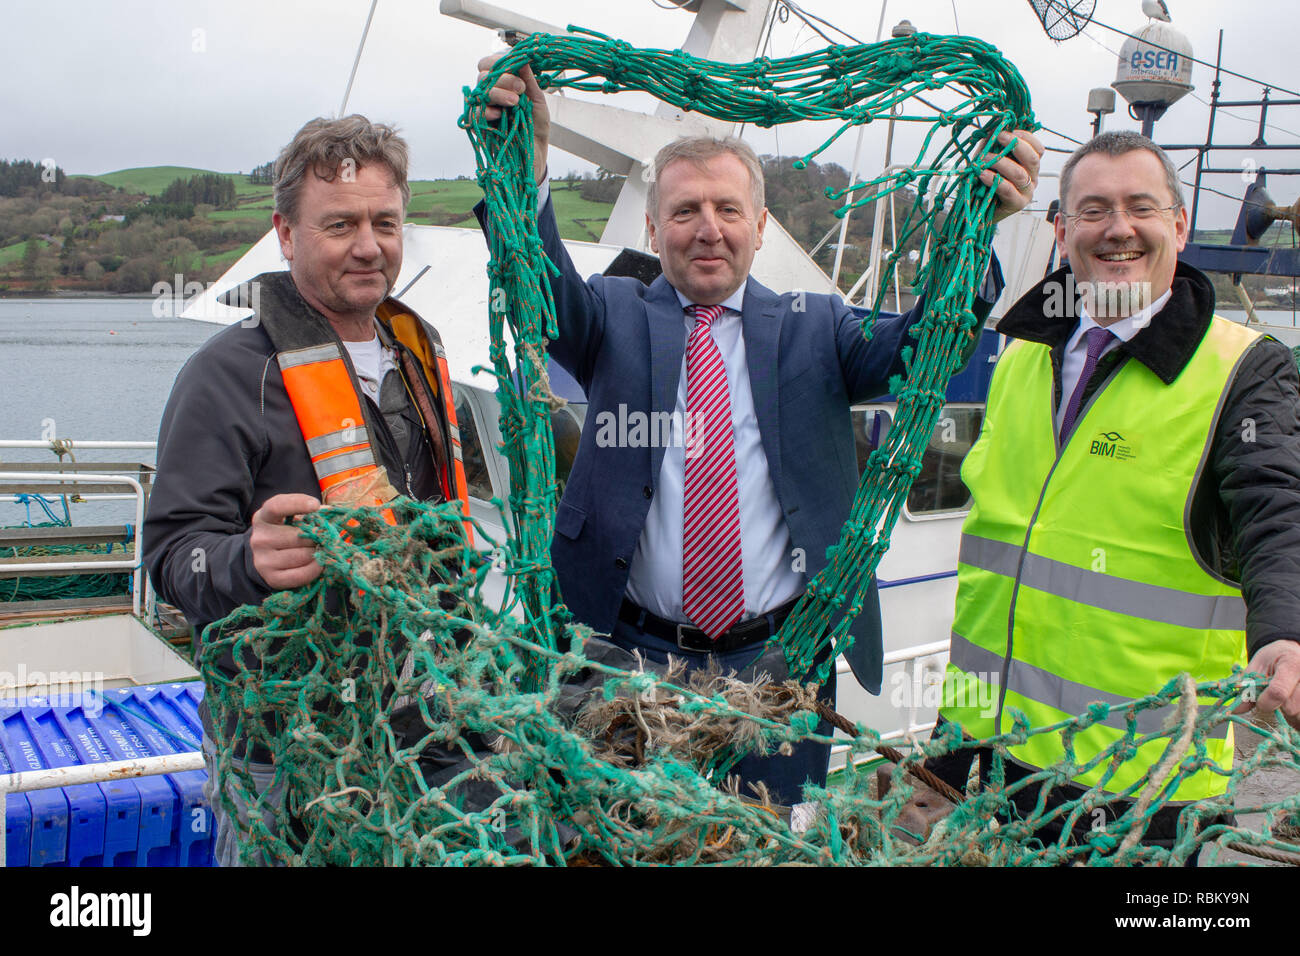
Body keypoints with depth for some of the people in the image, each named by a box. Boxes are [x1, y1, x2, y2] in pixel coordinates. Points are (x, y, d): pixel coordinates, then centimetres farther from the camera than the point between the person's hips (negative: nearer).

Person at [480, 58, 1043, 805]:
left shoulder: (812, 328, 5)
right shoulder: (617, 317, 4)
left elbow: (918, 343, -10)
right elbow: (545, 292, -16)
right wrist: (528, 160, -34)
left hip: (779, 661, 1)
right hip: (637, 658, 0)